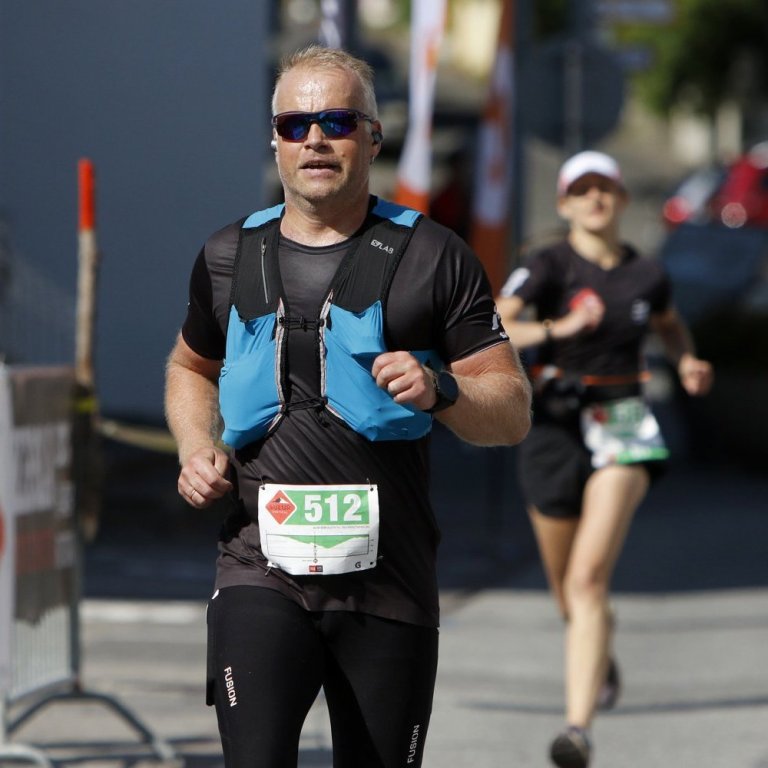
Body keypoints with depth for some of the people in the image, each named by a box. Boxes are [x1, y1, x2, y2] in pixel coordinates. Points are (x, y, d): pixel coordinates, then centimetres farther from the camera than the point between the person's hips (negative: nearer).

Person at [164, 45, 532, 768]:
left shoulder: (431, 257, 2)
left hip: (388, 580, 0)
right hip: (261, 570, 0)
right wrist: (196, 449, 10)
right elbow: (191, 366, 30)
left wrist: (438, 390, -18)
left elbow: (513, 412, 3)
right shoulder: (229, 257, 11)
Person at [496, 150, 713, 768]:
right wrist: (557, 329, -34)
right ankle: (603, 659, 53)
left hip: (624, 426, -1)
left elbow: (670, 324, 27)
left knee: (588, 578, -19)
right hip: (556, 426, 1)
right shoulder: (548, 267, -6)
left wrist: (687, 361, 6)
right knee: (567, 587, 16)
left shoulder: (647, 275, 4)